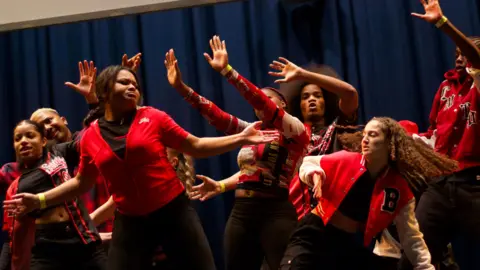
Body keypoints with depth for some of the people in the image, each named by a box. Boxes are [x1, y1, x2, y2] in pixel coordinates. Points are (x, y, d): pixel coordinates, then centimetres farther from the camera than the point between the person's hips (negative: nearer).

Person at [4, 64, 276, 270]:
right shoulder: (90, 136, 2)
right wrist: (39, 200, 8)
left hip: (174, 212, -1)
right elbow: (82, 182, 15)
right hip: (130, 222, 1)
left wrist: (241, 138, -4)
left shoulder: (153, 117, -1)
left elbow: (196, 146, 2)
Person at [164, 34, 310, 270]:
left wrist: (227, 70, -21)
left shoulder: (295, 131, -2)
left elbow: (261, 101, -15)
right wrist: (181, 87, 2)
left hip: (276, 213, -6)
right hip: (241, 213, 7)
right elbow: (217, 116, 9)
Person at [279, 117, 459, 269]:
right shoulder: (345, 161, -9)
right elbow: (308, 162, 6)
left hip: (354, 247, 2)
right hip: (315, 234, -2)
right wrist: (314, 174, -17)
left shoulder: (400, 189, -6)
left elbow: (410, 236, 1)